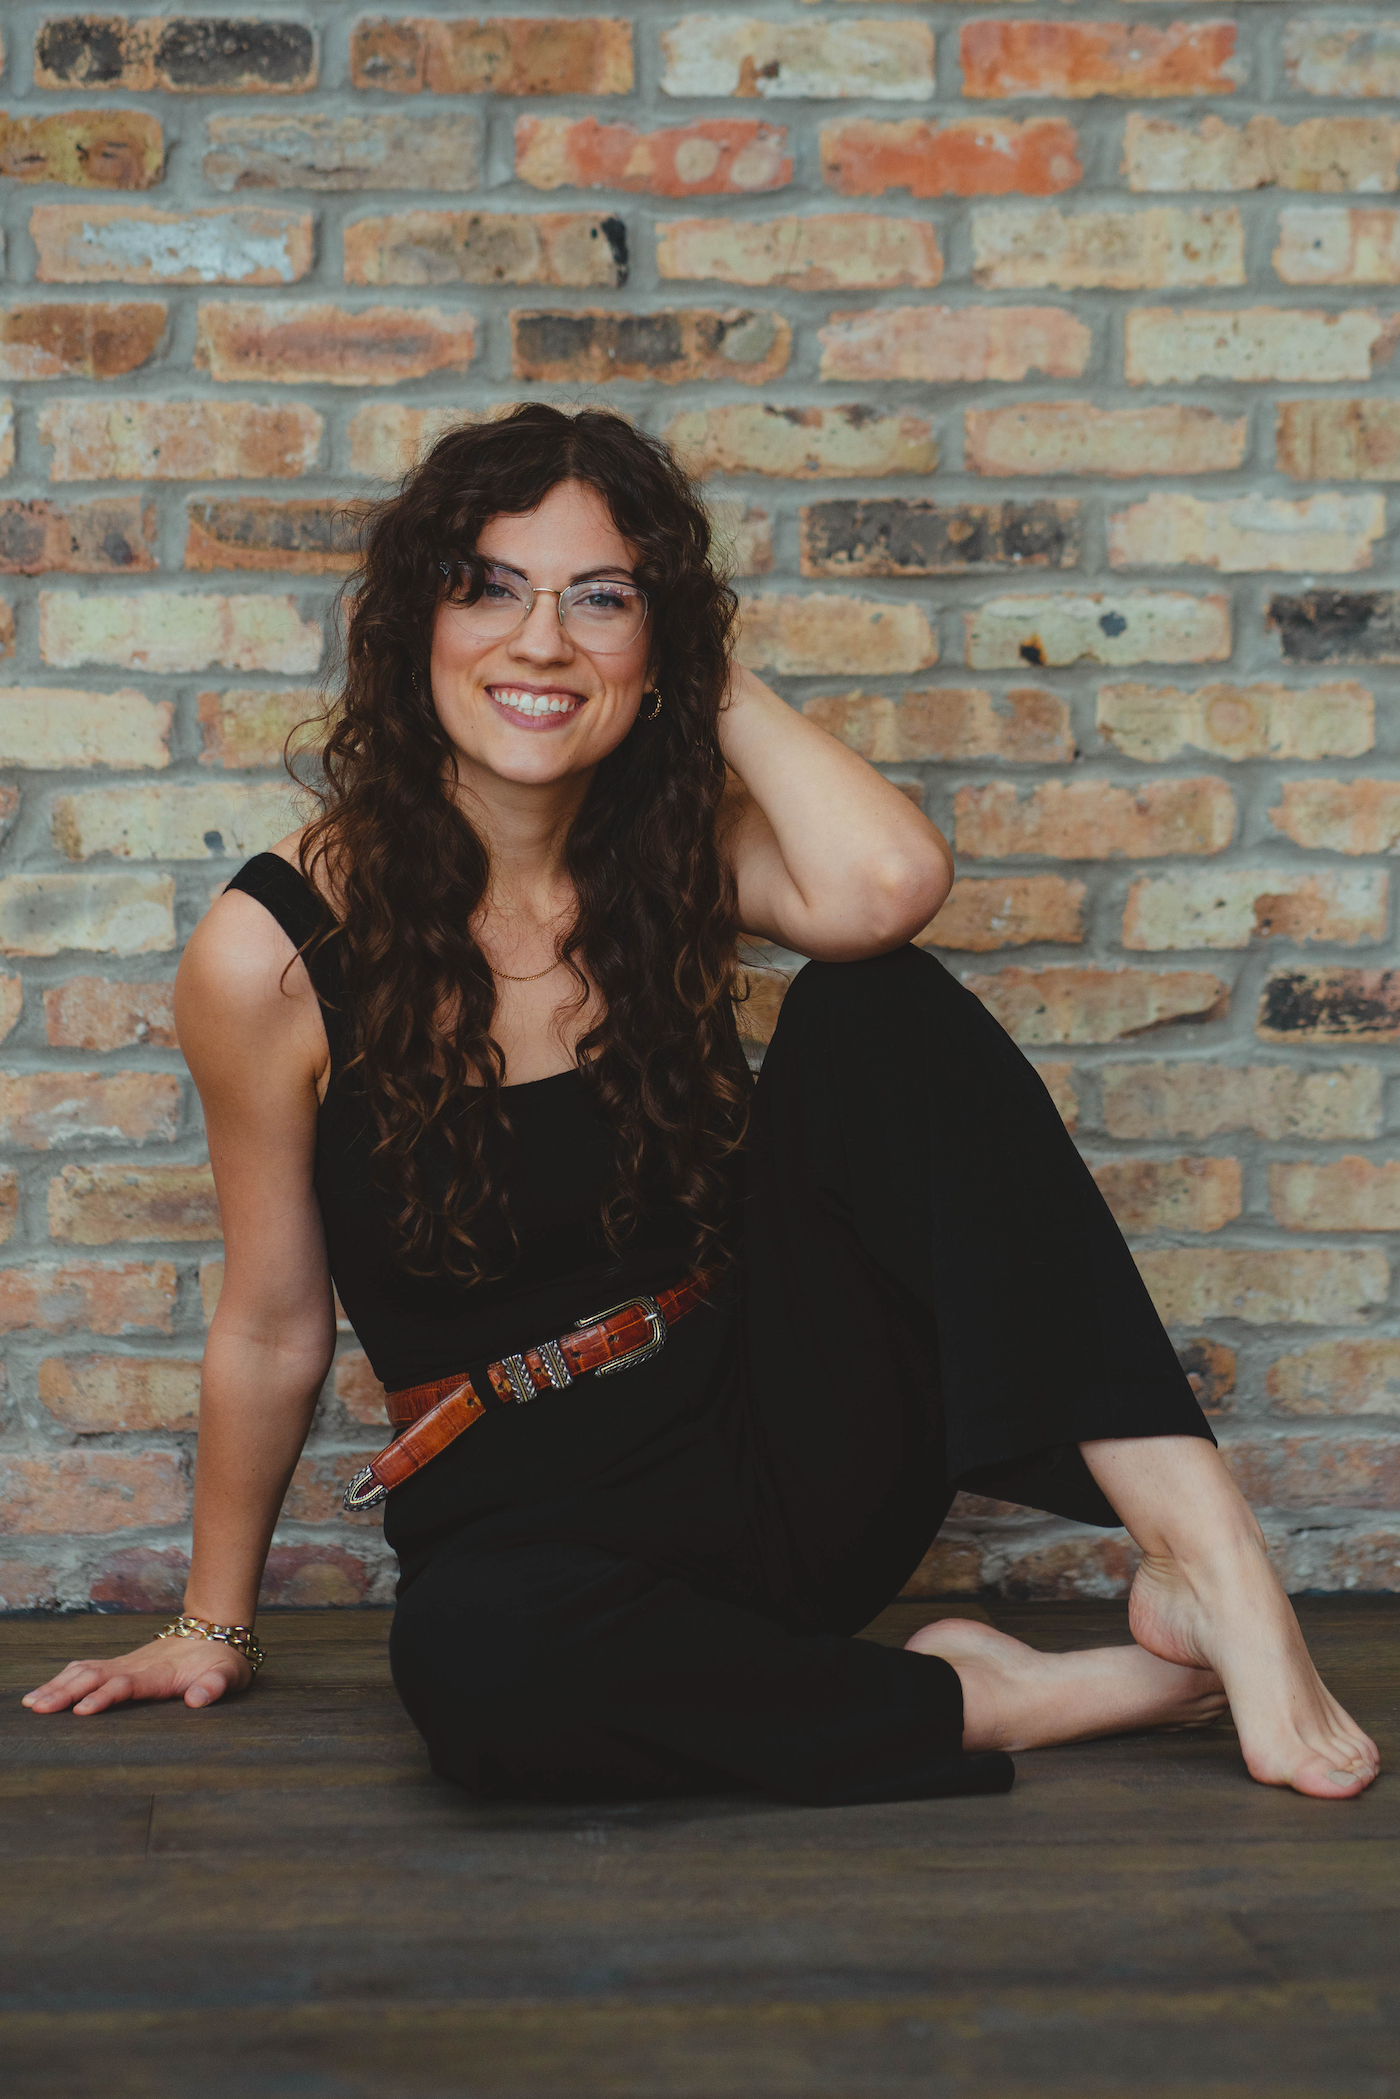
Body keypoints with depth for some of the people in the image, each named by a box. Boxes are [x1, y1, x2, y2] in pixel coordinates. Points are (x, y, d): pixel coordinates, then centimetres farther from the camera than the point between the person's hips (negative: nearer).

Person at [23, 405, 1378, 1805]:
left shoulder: (684, 846, 0)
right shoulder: (274, 952, -8)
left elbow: (885, 885, -26)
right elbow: (273, 1328, 3)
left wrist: (712, 678, -10)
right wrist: (211, 1630, 11)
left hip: (789, 1440, 3)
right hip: (530, 1519, -2)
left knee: (880, 1009, -21)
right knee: (472, 1660, -40)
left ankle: (1203, 1550, -26)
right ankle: (990, 1700, -19)